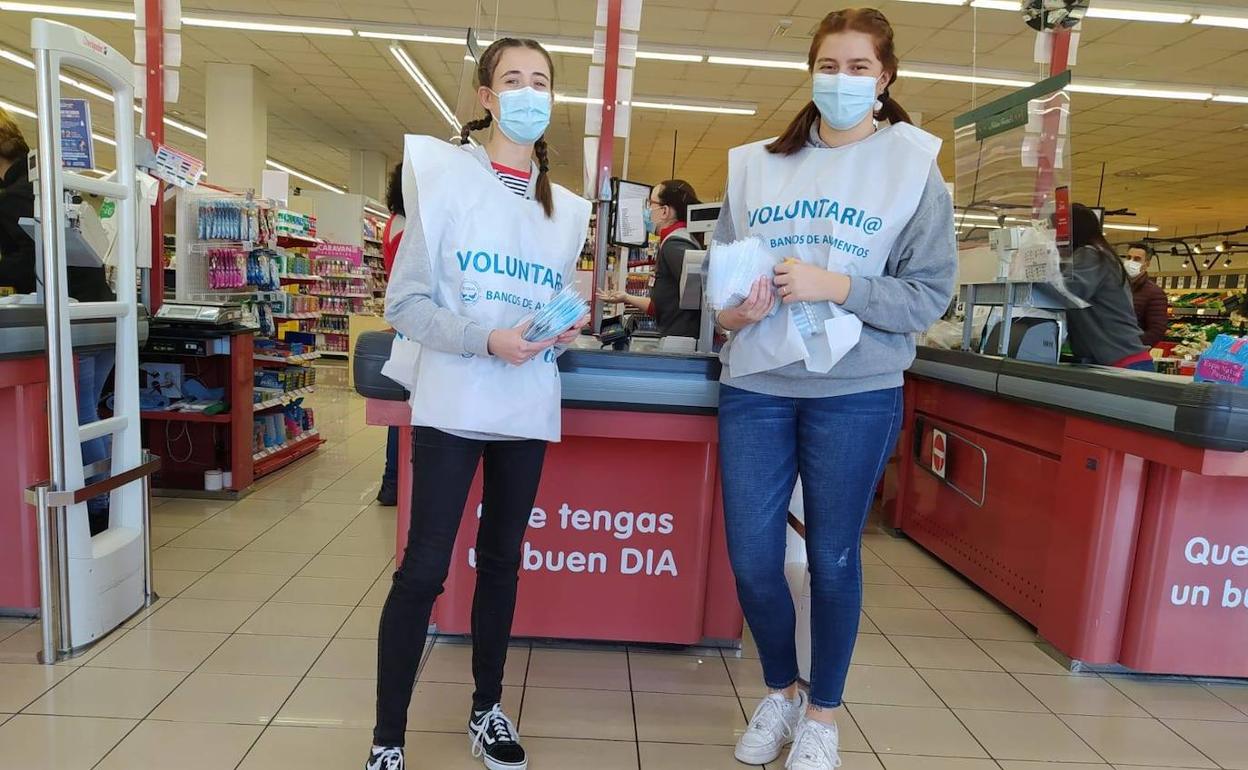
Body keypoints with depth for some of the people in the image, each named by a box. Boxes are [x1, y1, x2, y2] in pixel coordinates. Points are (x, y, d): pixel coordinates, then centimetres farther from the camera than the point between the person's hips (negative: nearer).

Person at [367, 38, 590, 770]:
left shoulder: (569, 209, 12)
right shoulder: (445, 176, -2)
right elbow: (405, 304, -7)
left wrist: (564, 331, -5)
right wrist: (485, 338, -21)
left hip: (529, 407, 5)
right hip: (453, 404, -4)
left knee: (502, 561, 14)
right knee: (424, 569, -1)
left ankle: (488, 708, 32)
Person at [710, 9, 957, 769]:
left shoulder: (914, 167, 1)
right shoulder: (757, 164, 8)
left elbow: (930, 295, -4)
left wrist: (835, 286, -18)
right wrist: (731, 309, -9)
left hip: (856, 393, -2)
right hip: (756, 387, 3)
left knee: (833, 560, 10)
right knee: (751, 560, 6)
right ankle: (780, 692, 34)